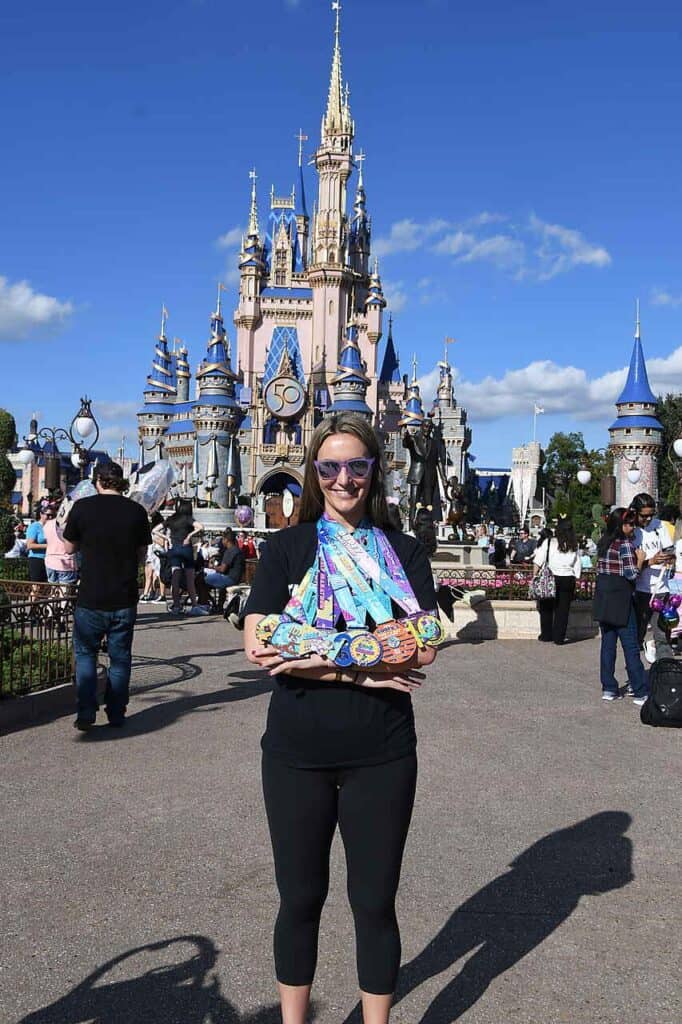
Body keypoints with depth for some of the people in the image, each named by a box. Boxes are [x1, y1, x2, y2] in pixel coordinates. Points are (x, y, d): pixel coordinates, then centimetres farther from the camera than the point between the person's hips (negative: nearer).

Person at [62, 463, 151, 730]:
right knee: (120, 657, 13)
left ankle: (86, 713, 3)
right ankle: (116, 714, 18)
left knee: (85, 653, 13)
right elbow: (142, 555, 5)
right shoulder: (136, 511, -4)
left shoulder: (82, 507, -8)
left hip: (90, 598, -1)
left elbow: (69, 548, 4)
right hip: (125, 598, 1)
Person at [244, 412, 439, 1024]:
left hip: (382, 756, 0)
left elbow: (423, 650, -10)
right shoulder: (287, 547, 0)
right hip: (297, 754, 0)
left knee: (375, 902, 13)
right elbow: (258, 646, -12)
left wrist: (321, 655, -18)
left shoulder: (404, 552, 2)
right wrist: (361, 669, -18)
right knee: (300, 899, 15)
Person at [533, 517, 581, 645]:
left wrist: (535, 576, -2)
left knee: (546, 608, 13)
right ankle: (559, 637, 10)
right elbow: (577, 567, 1)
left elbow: (537, 563, -9)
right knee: (563, 610, 8)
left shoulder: (548, 543, -8)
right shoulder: (574, 547, -1)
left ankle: (546, 635, 19)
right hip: (568, 580, 1)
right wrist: (574, 581, 10)